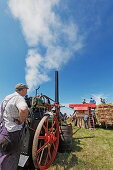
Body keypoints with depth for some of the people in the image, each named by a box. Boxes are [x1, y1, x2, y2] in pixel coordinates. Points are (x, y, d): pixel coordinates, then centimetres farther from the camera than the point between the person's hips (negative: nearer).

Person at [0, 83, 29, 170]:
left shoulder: (8, 97, 9)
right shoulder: (19, 98, -20)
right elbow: (24, 109, -42)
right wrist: (21, 121, -24)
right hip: (11, 131, -9)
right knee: (10, 158, 7)